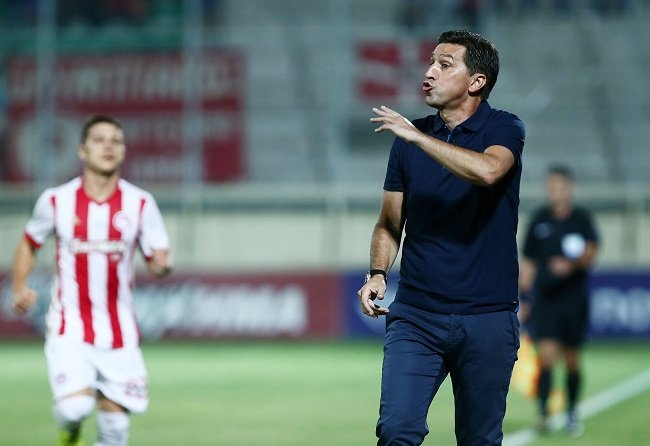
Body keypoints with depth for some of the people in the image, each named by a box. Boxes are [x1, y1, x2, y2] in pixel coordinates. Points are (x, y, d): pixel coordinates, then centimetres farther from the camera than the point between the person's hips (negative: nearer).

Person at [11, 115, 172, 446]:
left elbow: (158, 260, 0)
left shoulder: (140, 204, -1)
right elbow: (29, 242, 15)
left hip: (119, 335, 2)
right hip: (69, 329, -2)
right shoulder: (56, 201, -2)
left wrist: (162, 265, -24)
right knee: (75, 406, -21)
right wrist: (19, 287, 1)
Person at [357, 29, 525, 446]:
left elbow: (487, 170, -26)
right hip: (415, 314, 3)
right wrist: (378, 273, -4)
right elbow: (389, 224, 15)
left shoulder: (504, 129, -2)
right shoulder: (408, 138, 10)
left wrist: (416, 135, -19)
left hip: (487, 317, -2)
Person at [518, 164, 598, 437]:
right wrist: (523, 299, 12)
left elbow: (591, 253, -12)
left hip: (574, 299, 0)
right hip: (545, 299, 0)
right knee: (546, 357, -14)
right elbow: (528, 264, 14)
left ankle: (571, 413, 24)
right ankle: (543, 414, -18)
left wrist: (573, 263, -32)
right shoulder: (539, 220, 7)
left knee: (572, 361, 8)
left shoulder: (582, 219, 1)